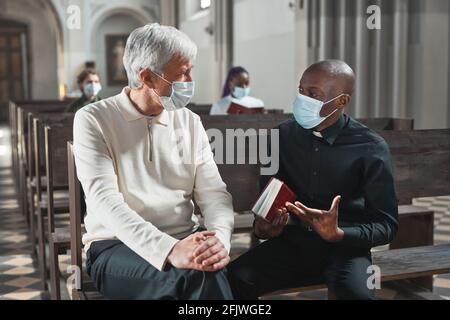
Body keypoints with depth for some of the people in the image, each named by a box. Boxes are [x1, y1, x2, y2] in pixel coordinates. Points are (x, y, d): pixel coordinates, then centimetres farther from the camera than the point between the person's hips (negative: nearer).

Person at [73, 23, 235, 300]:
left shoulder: (190, 122, 9)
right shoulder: (93, 120, -4)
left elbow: (213, 191, 2)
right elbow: (105, 200, -16)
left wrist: (220, 238, -21)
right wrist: (167, 249, -31)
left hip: (185, 243, 4)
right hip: (117, 245, -3)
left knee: (212, 271, -30)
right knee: (192, 276, -33)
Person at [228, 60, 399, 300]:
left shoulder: (370, 148, -7)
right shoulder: (284, 135, 3)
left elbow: (386, 224, -7)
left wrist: (338, 234, -26)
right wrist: (264, 224, -13)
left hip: (344, 247, -2)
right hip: (291, 242, 3)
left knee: (356, 293, -35)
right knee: (233, 280, -23)